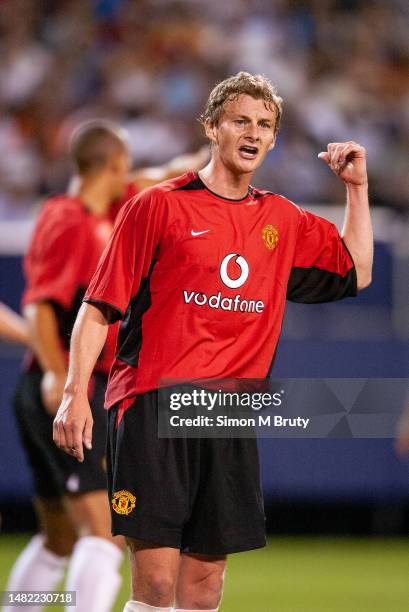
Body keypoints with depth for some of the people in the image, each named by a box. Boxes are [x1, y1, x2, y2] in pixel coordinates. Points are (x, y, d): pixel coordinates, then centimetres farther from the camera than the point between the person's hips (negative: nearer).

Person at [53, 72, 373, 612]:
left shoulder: (284, 221, 15)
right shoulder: (160, 206, 1)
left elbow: (356, 272, 28)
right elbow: (99, 307, 0)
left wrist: (356, 186, 19)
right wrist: (75, 394, -9)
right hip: (153, 405, -5)